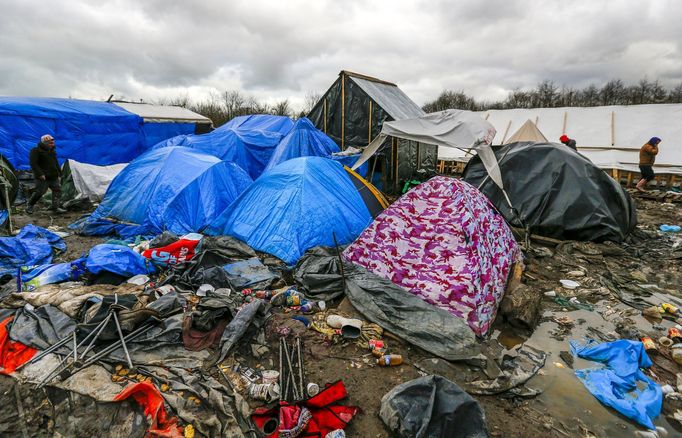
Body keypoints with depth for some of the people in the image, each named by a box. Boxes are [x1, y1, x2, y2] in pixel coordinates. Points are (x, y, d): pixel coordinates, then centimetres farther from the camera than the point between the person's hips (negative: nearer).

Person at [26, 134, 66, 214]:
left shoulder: (52, 151, 15)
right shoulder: (36, 151, -8)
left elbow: (56, 163, 24)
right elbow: (33, 163, -16)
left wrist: (59, 173, 19)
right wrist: (40, 174, -23)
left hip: (53, 177, 7)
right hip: (43, 177, -7)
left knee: (57, 190, 1)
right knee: (40, 191, -9)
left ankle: (56, 207, 4)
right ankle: (30, 206, 11)